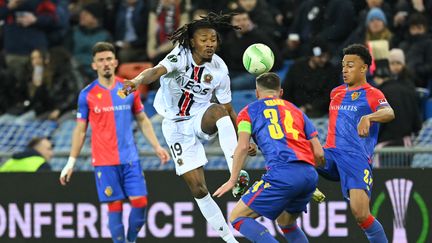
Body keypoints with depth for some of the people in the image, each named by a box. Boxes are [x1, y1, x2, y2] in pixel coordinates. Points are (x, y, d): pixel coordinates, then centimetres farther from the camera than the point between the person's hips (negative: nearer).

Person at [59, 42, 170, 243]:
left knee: (140, 202, -5)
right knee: (115, 206, -3)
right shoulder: (87, 95, 1)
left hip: (130, 158, 2)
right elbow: (80, 130, 6)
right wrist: (71, 162, 3)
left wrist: (157, 147, 6)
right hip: (104, 162, -2)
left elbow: (143, 121, 16)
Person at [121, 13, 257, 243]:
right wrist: (137, 80, -59)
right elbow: (157, 70, -39)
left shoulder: (219, 69, -9)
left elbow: (228, 110, 3)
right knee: (198, 189, -6)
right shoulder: (180, 55, -18)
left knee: (219, 110, -35)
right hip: (176, 127, -1)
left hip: (201, 120, 1)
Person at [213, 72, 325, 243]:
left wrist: (233, 180, 4)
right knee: (285, 222, 29)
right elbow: (319, 153, 21)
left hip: (282, 173, -6)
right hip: (310, 175, 6)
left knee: (237, 218, 1)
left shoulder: (249, 111, 17)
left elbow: (243, 147, 1)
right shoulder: (297, 111, 28)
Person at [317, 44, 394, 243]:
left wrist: (368, 118, -41)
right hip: (331, 153, 6)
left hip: (356, 157, -6)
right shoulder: (336, 92, 22)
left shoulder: (372, 94, 1)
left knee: (361, 214, -22)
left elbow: (389, 113, -21)